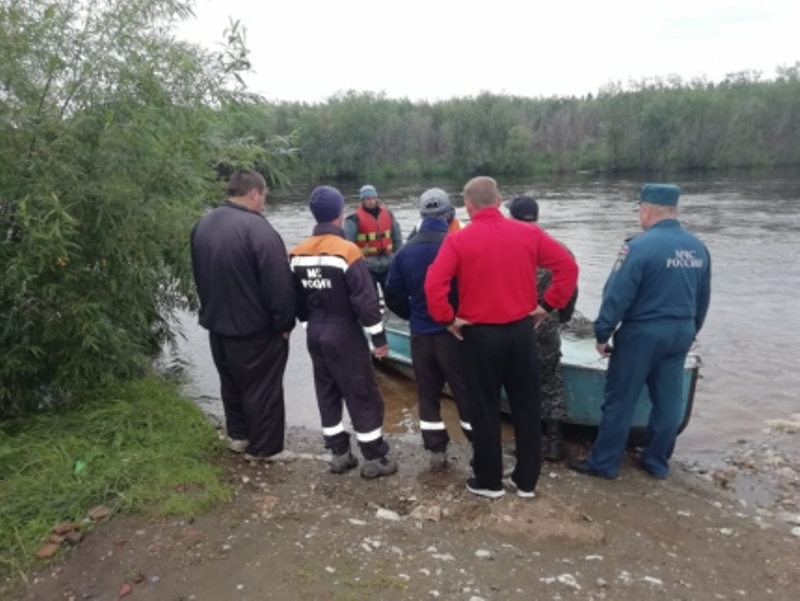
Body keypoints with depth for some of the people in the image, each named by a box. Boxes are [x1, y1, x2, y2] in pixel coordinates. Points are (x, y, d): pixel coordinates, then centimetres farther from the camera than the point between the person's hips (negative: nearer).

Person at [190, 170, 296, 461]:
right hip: (255, 327, -8)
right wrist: (284, 323, -12)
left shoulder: (203, 224, 5)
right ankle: (264, 448, 18)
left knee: (232, 382, 22)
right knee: (262, 387, 6)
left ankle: (237, 435, 37)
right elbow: (279, 283, -24)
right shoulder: (257, 228, -23)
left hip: (217, 322, 8)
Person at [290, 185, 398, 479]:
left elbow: (296, 298, 10)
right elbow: (365, 299, -18)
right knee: (363, 395, 4)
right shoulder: (347, 250, -18)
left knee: (327, 392, 16)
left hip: (315, 333, 7)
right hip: (344, 333, -6)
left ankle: (339, 454, 25)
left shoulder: (298, 254, 1)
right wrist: (379, 336, -9)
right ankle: (374, 458, 12)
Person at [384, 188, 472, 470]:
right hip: (453, 332, -4)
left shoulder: (406, 250, 1)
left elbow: (393, 294, 5)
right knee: (466, 391, 6)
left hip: (420, 334, 4)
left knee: (427, 392, 12)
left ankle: (436, 451, 18)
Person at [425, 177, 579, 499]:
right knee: (527, 407, 15)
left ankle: (488, 481, 22)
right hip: (521, 331, 3)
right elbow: (568, 266, -1)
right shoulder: (528, 234, 0)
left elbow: (433, 284, -20)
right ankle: (527, 480, 26)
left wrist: (448, 319, -8)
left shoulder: (458, 240, -10)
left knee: (485, 409, 10)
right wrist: (548, 304, 3)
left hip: (479, 334, -3)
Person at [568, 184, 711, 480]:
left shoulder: (640, 246, -18)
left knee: (620, 400, 3)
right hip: (680, 333, 7)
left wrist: (602, 333, -9)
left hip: (642, 333, -7)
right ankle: (657, 462, 26)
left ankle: (604, 463, 13)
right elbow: (703, 300, 13)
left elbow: (616, 296, -18)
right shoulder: (699, 248, 5)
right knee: (668, 401, 14)